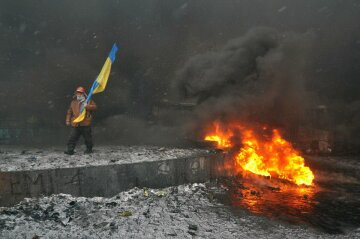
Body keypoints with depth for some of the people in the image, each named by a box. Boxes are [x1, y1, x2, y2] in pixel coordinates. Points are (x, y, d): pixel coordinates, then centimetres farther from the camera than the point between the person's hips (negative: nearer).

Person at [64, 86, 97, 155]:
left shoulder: (89, 101, 3)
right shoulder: (73, 102, 15)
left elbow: (95, 107, -11)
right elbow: (69, 112, 21)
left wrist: (87, 106, -22)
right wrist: (68, 120, 14)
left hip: (85, 124, -3)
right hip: (75, 124, 3)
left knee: (88, 138, 7)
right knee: (72, 138, -3)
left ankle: (89, 149, 23)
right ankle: (70, 150, 0)